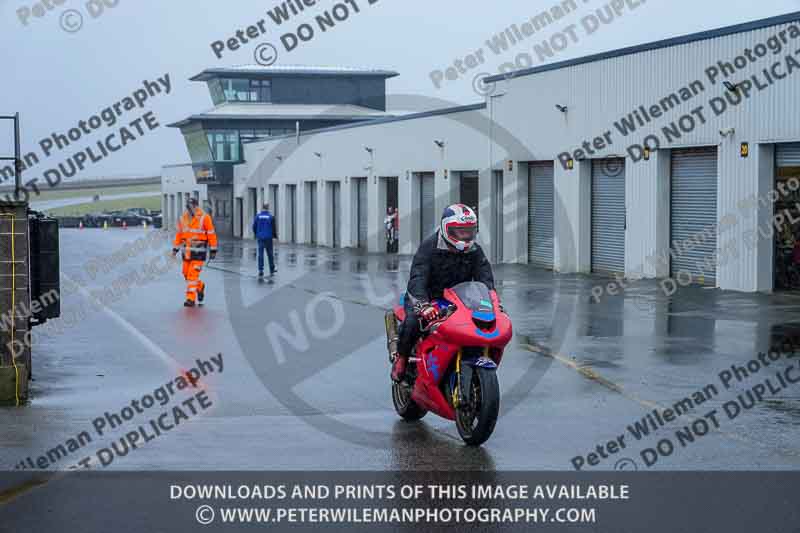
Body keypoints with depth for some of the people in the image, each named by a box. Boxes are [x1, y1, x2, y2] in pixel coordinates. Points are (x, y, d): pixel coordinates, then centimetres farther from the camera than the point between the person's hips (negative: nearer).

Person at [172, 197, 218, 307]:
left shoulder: (204, 218, -10)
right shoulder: (183, 218, 6)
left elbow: (211, 234, -8)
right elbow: (179, 233, 14)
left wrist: (213, 250, -7)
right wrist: (175, 248, 11)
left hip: (199, 251, -6)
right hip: (187, 250, 6)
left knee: (193, 274, -11)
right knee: (186, 274, 11)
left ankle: (191, 299, -7)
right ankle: (200, 286, 39)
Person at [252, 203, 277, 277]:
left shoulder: (257, 216, 0)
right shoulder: (271, 217, -6)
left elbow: (254, 227, 3)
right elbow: (273, 228, -3)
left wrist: (256, 235, 20)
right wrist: (275, 235, 14)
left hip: (260, 237, 1)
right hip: (268, 237, -1)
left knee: (260, 254, 2)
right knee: (270, 254, 10)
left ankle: (260, 270, -6)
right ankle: (272, 270, 18)